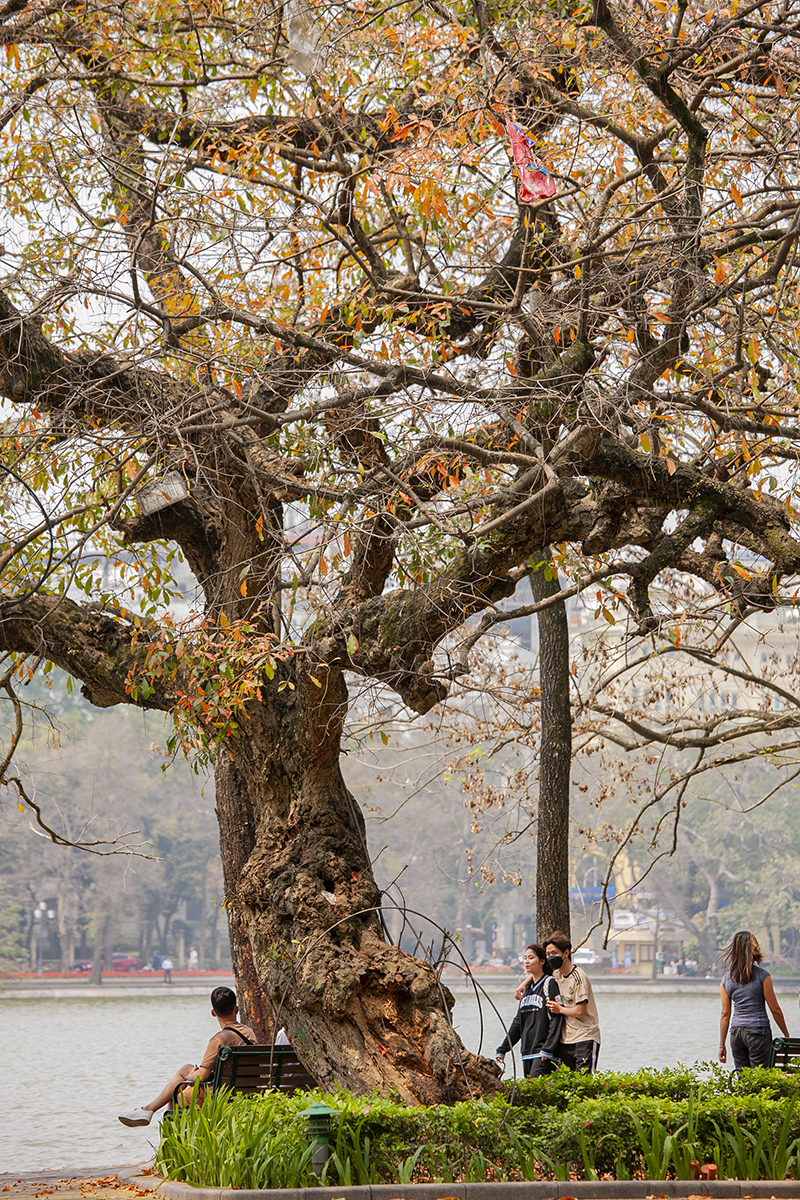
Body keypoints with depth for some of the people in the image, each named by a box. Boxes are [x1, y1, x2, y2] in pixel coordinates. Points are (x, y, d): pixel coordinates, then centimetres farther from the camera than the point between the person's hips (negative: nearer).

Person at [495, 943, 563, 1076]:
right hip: (527, 1053, 8)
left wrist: (547, 1050, -18)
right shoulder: (527, 988, 18)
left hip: (544, 1054, -8)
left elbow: (556, 1019, -12)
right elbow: (518, 1021, 22)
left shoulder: (549, 984, -5)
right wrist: (502, 1049, 18)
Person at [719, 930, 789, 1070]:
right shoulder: (762, 976, -8)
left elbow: (725, 1014, 6)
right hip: (758, 1031, -4)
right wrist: (787, 1036, 8)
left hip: (736, 1032, 4)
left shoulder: (726, 979, 3)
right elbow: (775, 1009, -3)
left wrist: (722, 1045, 12)